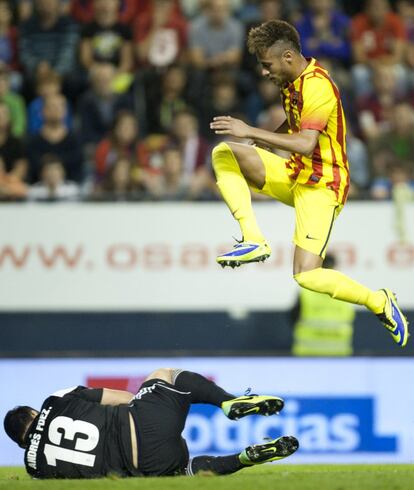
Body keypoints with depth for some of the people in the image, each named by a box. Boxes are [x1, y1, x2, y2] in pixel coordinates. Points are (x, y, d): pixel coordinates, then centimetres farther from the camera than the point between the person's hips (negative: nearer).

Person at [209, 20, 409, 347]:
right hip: (295, 174, 9)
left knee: (307, 276, -16)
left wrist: (252, 132, -35)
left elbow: (306, 144, -35)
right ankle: (254, 241, -14)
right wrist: (255, 139, 11)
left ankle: (380, 303, 6)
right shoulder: (293, 82, 6)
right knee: (224, 154, -11)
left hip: (321, 185, -9)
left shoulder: (317, 86, -23)